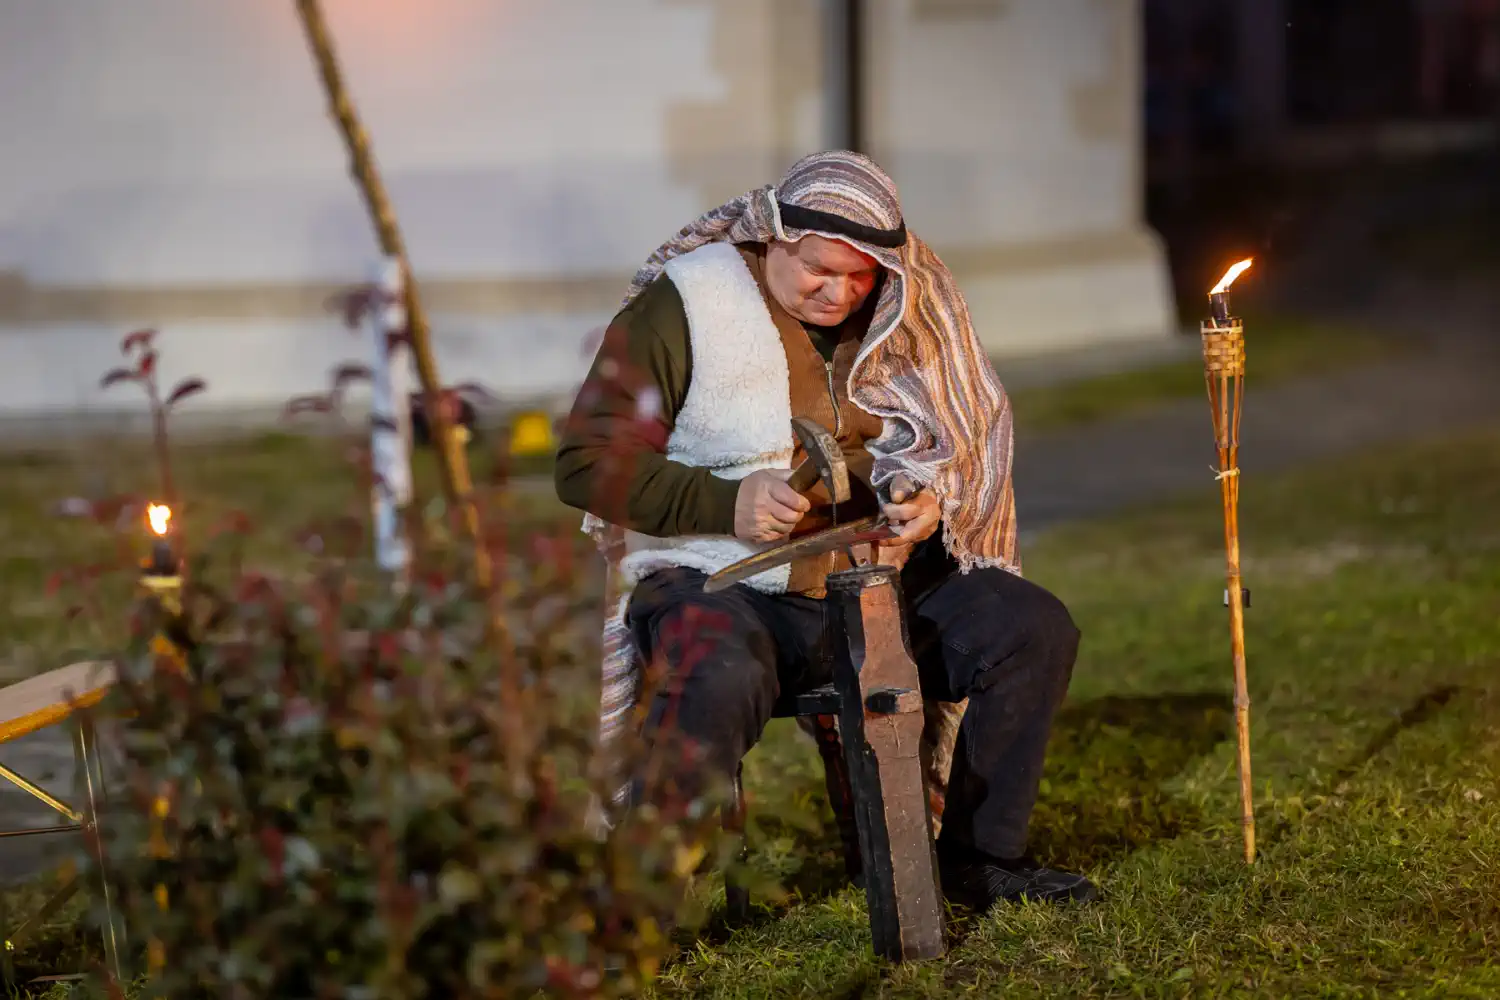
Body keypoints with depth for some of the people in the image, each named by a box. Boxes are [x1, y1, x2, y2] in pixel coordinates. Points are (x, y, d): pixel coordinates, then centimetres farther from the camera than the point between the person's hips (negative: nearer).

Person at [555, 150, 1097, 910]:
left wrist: (930, 497, -4)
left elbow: (959, 441, 21)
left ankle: (980, 857, 4)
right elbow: (586, 462, -10)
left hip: (875, 580, 5)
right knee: (720, 682, -39)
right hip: (723, 583, -5)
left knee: (1035, 627, -12)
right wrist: (726, 503, -22)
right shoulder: (682, 306, -8)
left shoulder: (901, 314, 7)